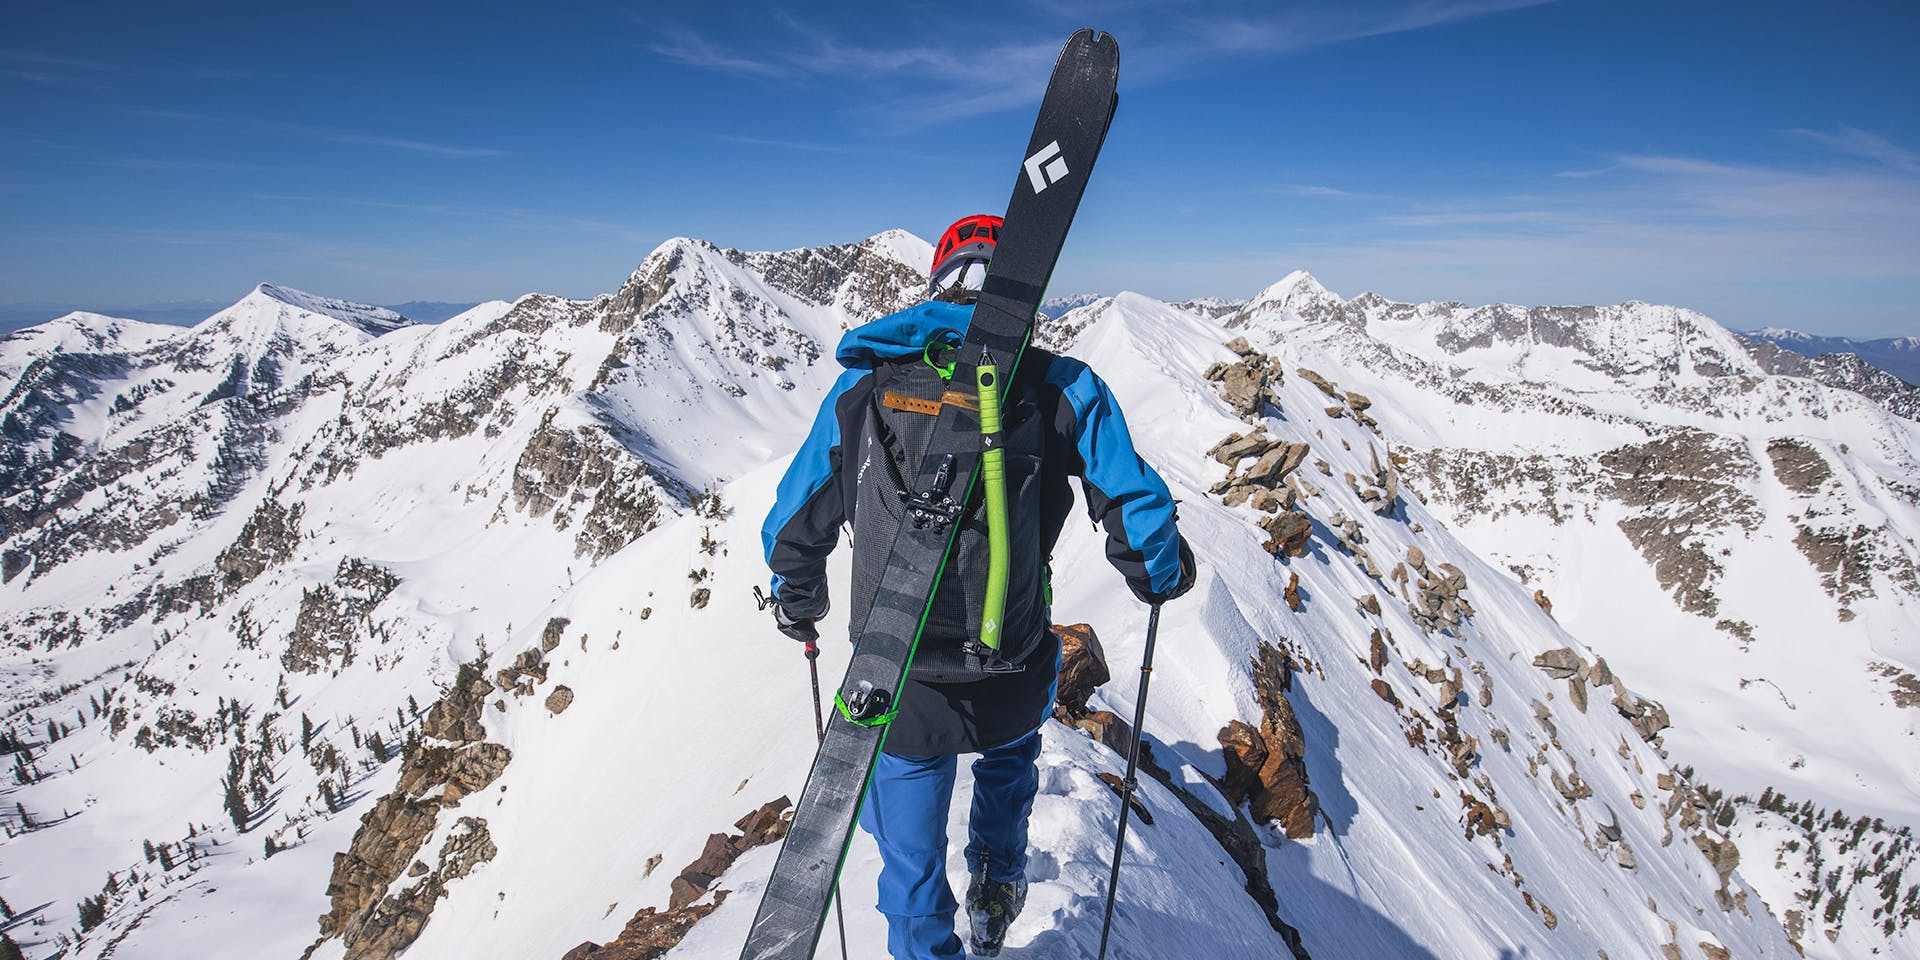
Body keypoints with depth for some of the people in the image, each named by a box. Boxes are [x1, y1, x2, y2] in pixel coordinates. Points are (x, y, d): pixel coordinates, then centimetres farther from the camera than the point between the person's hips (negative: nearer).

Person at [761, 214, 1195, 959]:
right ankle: (996, 886, 50)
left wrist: (798, 603, 26)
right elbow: (1137, 511, -6)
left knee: (911, 858, 22)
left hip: (895, 689, 0)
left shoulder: (865, 383, -2)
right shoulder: (1061, 389, -7)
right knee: (1010, 754, 38)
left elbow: (798, 518, 6)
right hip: (1013, 684, 1)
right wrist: (1160, 579, 17)